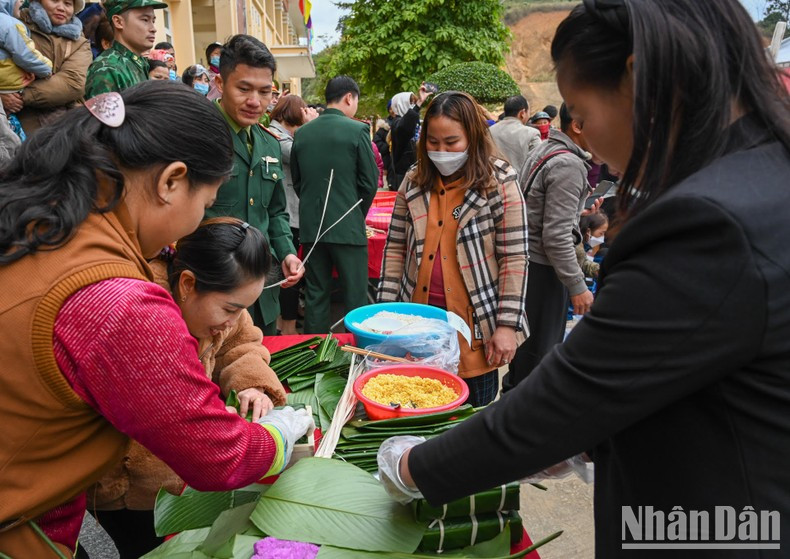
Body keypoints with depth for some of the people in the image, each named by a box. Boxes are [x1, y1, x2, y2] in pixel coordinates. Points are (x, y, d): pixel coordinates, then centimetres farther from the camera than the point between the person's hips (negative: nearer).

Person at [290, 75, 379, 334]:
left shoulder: (301, 133, 5)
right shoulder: (357, 130, -8)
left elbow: (297, 181, 11)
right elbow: (369, 182, -7)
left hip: (311, 226, 5)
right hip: (347, 226, -4)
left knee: (316, 295, 12)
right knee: (355, 297, 4)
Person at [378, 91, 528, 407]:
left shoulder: (499, 183, -7)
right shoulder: (414, 182, 5)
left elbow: (514, 257, -9)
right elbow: (395, 248, 8)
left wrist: (507, 324, -12)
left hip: (474, 323, -3)